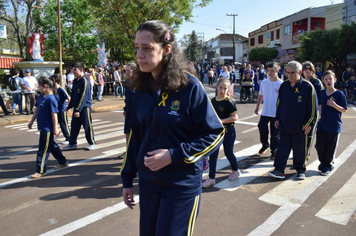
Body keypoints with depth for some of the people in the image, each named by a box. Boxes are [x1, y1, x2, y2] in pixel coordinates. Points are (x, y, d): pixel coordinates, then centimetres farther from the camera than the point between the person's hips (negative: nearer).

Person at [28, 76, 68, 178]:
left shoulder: (51, 99, -20)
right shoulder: (41, 96, 7)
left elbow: (54, 115, -19)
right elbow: (36, 109, 17)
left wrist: (55, 129, -17)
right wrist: (32, 121, 20)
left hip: (47, 129, -9)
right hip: (42, 127, 9)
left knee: (43, 150, -1)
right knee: (52, 146, 20)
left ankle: (41, 171, 9)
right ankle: (63, 162, 36)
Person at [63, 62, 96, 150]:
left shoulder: (85, 81, -15)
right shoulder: (75, 81, 11)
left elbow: (83, 97, -20)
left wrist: (78, 110, -23)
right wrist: (69, 106, 21)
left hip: (85, 107, -8)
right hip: (76, 108, 8)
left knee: (88, 126, 1)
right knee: (74, 126, 12)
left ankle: (92, 143, 14)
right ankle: (72, 144, 23)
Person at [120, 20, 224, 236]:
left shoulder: (189, 87, -15)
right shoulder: (142, 89, 0)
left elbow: (215, 134, -12)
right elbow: (135, 137, 8)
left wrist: (173, 155, -21)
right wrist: (127, 179, 11)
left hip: (182, 186, -5)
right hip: (148, 183, 5)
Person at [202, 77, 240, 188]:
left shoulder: (229, 102, -13)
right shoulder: (213, 100, 4)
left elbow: (235, 117, -18)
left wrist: (221, 121, -23)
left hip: (228, 131, -5)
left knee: (228, 152, 10)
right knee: (213, 154, 2)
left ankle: (236, 171, 37)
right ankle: (211, 178, 10)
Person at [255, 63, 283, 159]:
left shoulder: (281, 84, -8)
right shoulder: (264, 82, 4)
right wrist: (257, 107, 17)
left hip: (276, 113, -3)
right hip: (265, 112, 3)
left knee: (275, 133, 4)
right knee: (262, 128, 3)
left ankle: (274, 151, 22)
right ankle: (265, 145, 30)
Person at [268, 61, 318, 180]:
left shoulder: (308, 87, -8)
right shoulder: (284, 86, 4)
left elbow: (313, 107, -6)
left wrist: (309, 123, -8)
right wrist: (277, 118, 12)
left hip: (300, 126, -3)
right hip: (284, 124, 3)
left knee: (300, 148, 9)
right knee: (282, 147, 4)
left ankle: (300, 169, 27)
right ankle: (279, 170, 9)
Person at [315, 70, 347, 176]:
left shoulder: (339, 94, -8)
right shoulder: (321, 93, 4)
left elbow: (344, 110, -8)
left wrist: (334, 105, -22)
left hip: (334, 126, -3)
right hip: (322, 125, 4)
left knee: (330, 148, 6)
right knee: (319, 146, 4)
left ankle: (328, 166, 25)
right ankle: (323, 162, 30)